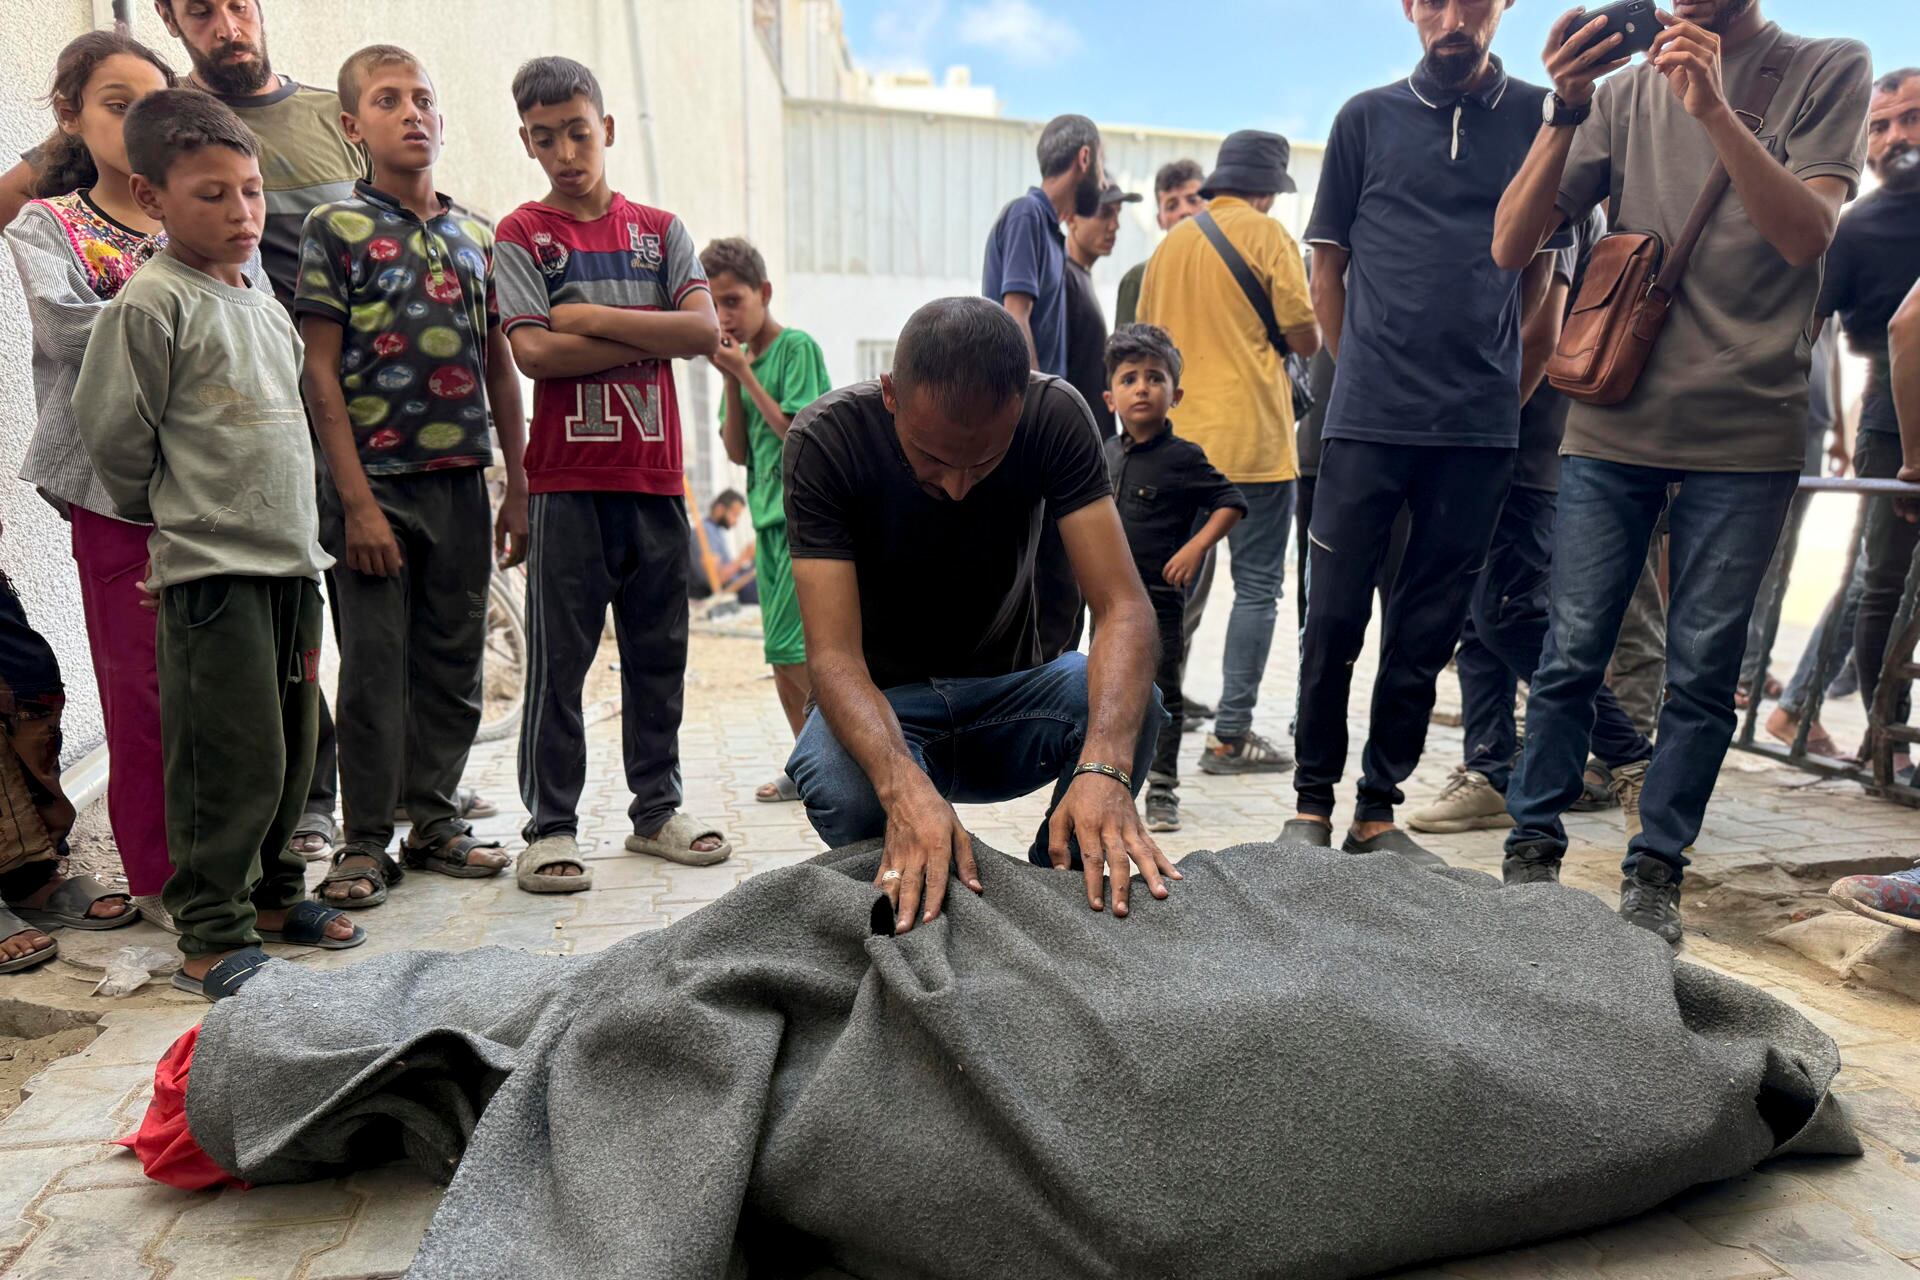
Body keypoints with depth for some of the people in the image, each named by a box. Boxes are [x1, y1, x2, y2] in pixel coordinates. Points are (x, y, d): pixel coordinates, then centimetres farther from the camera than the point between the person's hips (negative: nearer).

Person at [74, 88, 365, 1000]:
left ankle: (272, 892, 29)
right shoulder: (150, 302, -8)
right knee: (231, 757, -5)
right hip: (210, 566, -7)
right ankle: (211, 936, 7)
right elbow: (112, 431, -9)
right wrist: (176, 513, 4)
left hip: (290, 557, 7)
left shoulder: (264, 306, 15)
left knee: (292, 745, 13)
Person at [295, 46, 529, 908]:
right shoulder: (337, 228, -1)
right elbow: (320, 374, -7)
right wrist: (356, 502, -13)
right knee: (375, 669, 1)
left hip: (462, 485, 4)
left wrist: (518, 490, 8)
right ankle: (365, 843, 14)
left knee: (454, 664, 10)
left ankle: (435, 820, 24)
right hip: (377, 484, -4)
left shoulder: (475, 236, 12)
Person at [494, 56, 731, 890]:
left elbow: (705, 331, -3)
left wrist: (590, 318, -7)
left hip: (655, 476, 3)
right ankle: (551, 824, 10)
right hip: (568, 482, -3)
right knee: (559, 658, -1)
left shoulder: (660, 230, 13)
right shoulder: (521, 236, 5)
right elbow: (533, 353, -10)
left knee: (659, 652, 8)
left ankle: (656, 810, 20)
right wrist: (650, 335, -7)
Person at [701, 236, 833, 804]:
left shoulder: (798, 347, -6)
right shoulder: (741, 358, 14)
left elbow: (798, 434, -15)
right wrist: (731, 381, 0)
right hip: (769, 516, 8)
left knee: (790, 645, -11)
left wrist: (746, 374, -11)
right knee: (779, 652, 7)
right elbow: (738, 451, 9)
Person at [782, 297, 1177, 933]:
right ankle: (913, 920, -3)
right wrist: (906, 787, -48)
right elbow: (834, 654, -28)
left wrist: (1104, 767, -43)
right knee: (841, 790, -36)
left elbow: (1123, 606, -24)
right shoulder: (826, 438, -21)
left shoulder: (1054, 415, -17)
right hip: (884, 704, -1)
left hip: (1007, 691, 2)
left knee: (1132, 705, -30)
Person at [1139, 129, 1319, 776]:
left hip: (1180, 439, 6)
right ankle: (1231, 734, -2)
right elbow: (1305, 339, -5)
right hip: (1252, 439, -5)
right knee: (1256, 586, 0)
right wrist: (1308, 332, 16)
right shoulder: (1265, 234, -3)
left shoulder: (1171, 242, 13)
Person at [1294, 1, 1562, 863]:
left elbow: (1540, 260, 15)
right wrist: (1359, 371, 7)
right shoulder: (1366, 118, 9)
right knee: (1335, 617, -1)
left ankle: (1378, 810, 15)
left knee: (1426, 631, 5)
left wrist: (1499, 367, 7)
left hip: (1481, 426, 2)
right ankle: (1313, 801, 12)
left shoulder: (1538, 116, 10)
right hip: (1368, 416, -1)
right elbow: (1328, 262, 12)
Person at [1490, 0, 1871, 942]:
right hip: (1613, 425, 1)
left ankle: (1655, 871, 14)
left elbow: (1808, 235, -9)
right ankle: (1533, 850, 12)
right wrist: (1564, 112, -12)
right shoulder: (1624, 91, 10)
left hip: (1747, 433, -1)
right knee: (1572, 653, 1)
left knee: (1704, 668, 2)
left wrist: (1715, 110, -19)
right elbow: (1512, 246, 1)